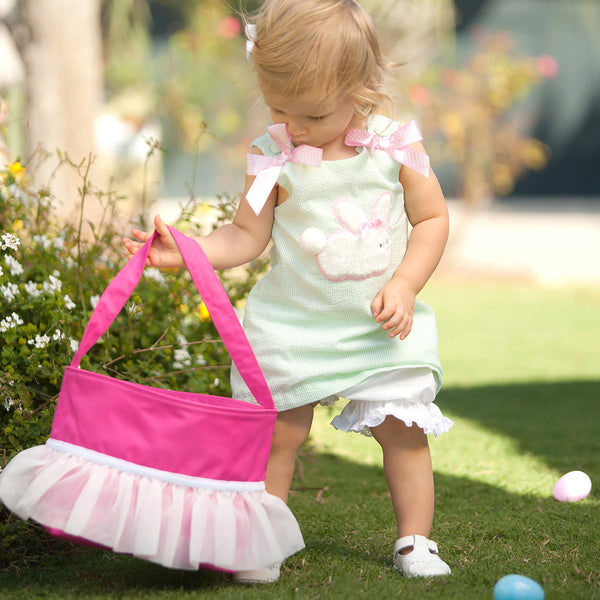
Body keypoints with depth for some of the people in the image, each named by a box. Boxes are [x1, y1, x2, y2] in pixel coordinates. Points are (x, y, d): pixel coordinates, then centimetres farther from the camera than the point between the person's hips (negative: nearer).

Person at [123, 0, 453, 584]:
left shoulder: (395, 144, -7)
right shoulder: (274, 156, -6)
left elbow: (433, 218, 1)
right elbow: (246, 235, -2)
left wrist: (404, 286, -11)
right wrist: (182, 250, -18)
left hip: (383, 323, 0)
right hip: (292, 323, 0)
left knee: (402, 431, 1)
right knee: (277, 433, 1)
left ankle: (415, 541, 18)